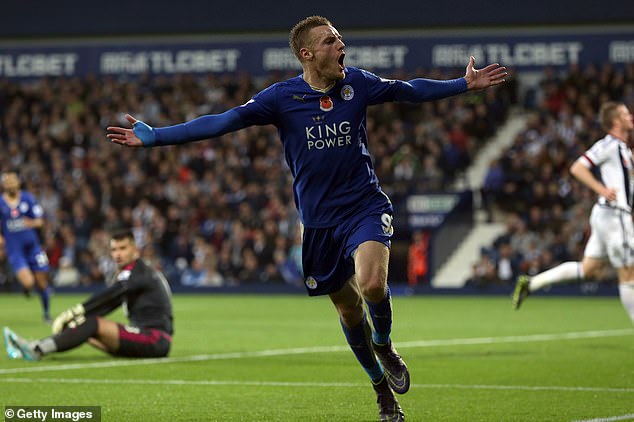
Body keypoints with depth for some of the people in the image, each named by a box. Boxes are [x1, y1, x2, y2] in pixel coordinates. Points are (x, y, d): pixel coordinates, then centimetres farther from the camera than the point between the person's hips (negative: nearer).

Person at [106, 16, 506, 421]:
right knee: (348, 309, 7)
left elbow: (411, 91, 15)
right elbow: (222, 122, -12)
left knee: (372, 284, -27)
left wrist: (466, 84, 19)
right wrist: (152, 136, -19)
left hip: (366, 207, -1)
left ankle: (385, 346, 5)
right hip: (319, 222, 1)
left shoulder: (357, 83, -2)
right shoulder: (282, 97, -8)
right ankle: (383, 388, 28)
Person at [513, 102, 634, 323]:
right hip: (613, 215, -10)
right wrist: (602, 189, -25)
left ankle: (531, 283, 8)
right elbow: (577, 168, -18)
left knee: (588, 268, 9)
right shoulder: (609, 145, -12)